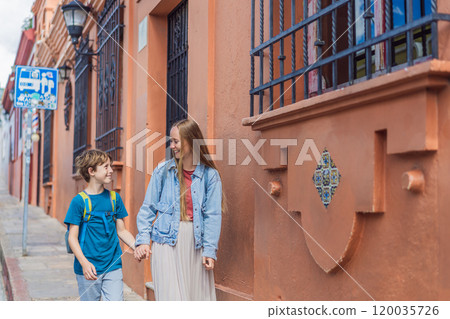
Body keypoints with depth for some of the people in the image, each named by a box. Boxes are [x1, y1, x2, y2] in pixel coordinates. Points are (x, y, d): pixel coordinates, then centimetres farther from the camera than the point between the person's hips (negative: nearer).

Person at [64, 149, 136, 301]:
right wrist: (84, 262, -22)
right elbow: (72, 237, -8)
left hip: (113, 267, 3)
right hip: (89, 268, -3)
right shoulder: (79, 201, -7)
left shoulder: (114, 198, 7)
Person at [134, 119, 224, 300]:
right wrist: (143, 240, -4)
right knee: (172, 295, -4)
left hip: (196, 242, 1)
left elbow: (213, 215, -2)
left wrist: (209, 250, -8)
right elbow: (148, 208, 6)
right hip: (167, 241, -1)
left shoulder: (210, 175, 0)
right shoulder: (162, 171, 2)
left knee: (199, 294, 5)